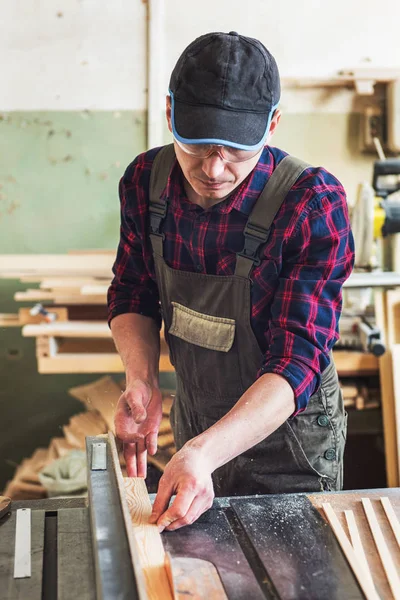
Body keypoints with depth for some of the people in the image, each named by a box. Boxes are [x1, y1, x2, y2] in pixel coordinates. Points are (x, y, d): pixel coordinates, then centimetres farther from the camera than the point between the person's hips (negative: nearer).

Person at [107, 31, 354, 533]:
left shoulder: (313, 205, -29)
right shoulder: (146, 179, -14)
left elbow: (298, 358, -31)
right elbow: (132, 295, -1)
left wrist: (205, 452, -43)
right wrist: (143, 381, -20)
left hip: (287, 438, -4)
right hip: (193, 420, 5)